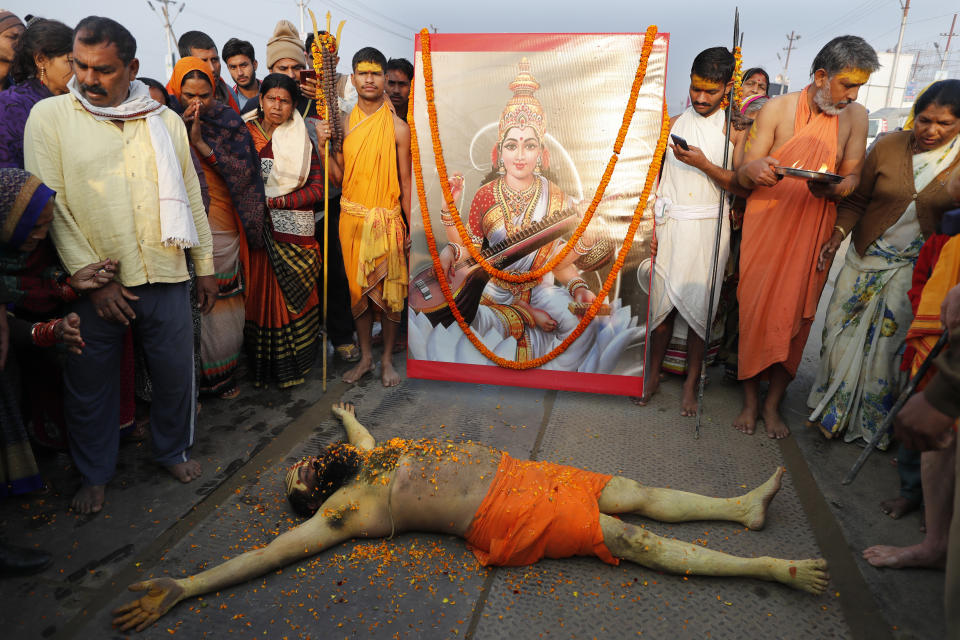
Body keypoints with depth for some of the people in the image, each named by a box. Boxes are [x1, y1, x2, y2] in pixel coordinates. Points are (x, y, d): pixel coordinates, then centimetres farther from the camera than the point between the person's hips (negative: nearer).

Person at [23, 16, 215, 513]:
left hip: (166, 277, 2)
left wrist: (205, 266, 11)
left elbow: (190, 196, 12)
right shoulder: (50, 116, -1)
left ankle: (173, 450, 37)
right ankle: (94, 473, 33)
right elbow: (48, 206, -6)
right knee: (90, 384, 11)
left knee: (176, 374, 12)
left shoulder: (165, 120, 8)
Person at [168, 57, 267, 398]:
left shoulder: (229, 121, 5)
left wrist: (201, 143, -14)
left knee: (222, 300, 4)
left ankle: (223, 374, 21)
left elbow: (244, 172, -7)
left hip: (220, 226, 1)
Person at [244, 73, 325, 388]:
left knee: (291, 296, 2)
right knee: (258, 294, 5)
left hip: (293, 231, -2)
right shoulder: (245, 134, 8)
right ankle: (260, 366, 20)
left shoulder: (301, 139, 3)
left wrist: (274, 202, -11)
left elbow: (316, 189, -4)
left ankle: (291, 366, 17)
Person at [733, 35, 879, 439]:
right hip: (765, 225, -2)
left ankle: (773, 404, 17)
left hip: (813, 232, 2)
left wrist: (838, 187, -19)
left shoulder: (856, 117, 5)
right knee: (754, 311, -1)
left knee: (795, 316, 3)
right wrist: (753, 170, -31)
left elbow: (852, 174, 5)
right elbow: (742, 175, -6)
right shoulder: (777, 109, -4)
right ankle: (750, 400, 15)